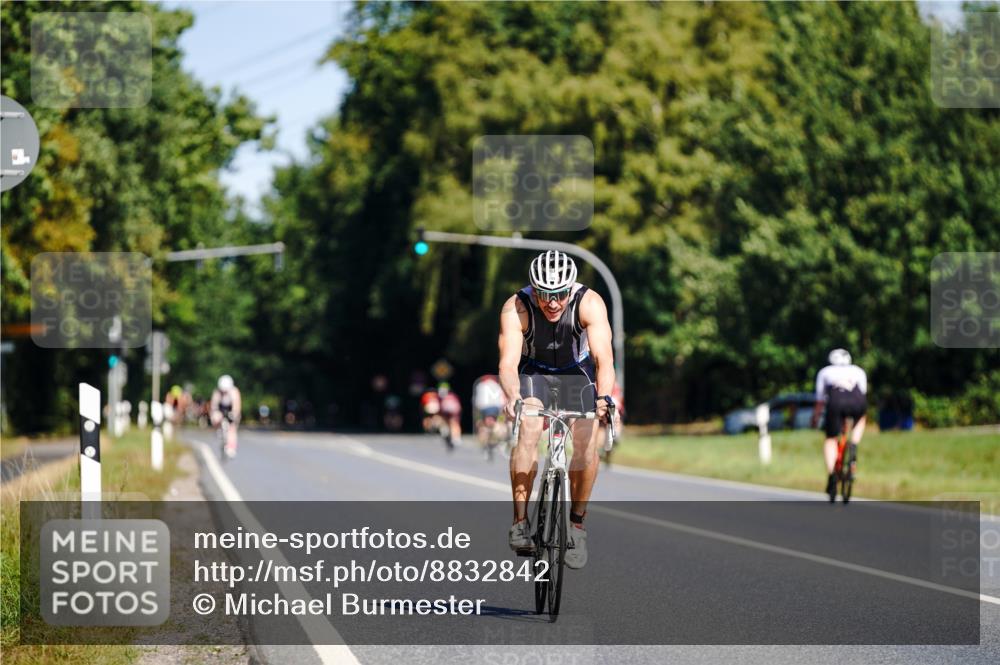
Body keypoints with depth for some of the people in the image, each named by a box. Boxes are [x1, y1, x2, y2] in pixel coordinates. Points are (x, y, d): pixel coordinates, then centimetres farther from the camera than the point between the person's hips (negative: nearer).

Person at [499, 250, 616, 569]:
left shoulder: (589, 303, -31)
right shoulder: (516, 309, -30)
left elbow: (604, 357, -39)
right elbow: (508, 363, -39)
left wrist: (604, 397, -57)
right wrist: (512, 397, -59)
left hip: (577, 372, 1)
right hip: (534, 372, -1)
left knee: (587, 442, -17)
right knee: (528, 430, -26)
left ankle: (577, 523, 1)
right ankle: (520, 521, -19)